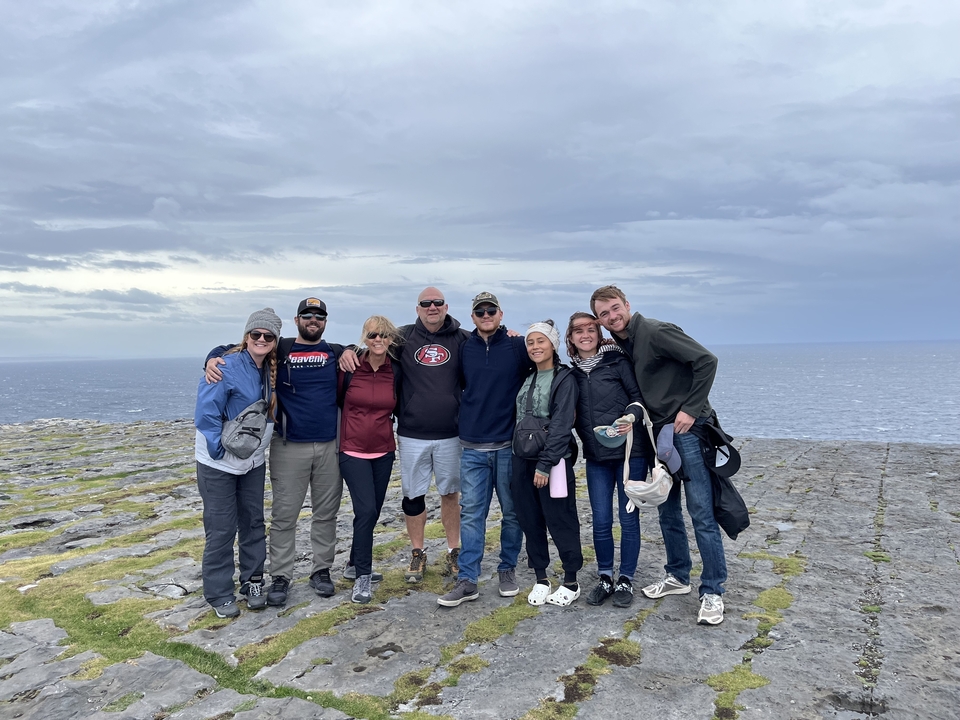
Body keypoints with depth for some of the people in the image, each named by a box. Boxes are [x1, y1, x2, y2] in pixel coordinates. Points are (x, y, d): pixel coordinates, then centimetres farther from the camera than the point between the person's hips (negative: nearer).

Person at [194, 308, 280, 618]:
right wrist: (218, 449, -19)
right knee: (221, 529, 3)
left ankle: (252, 582, 28)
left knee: (253, 522, 13)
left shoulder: (271, 370, 1)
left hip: (253, 461, 6)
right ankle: (219, 593, 18)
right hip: (218, 464, -6)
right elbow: (206, 409, -22)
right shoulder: (229, 366, -21)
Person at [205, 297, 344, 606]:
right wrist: (213, 359, -16)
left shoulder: (335, 353, 7)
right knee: (284, 515, 3)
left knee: (326, 512, 10)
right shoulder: (279, 351, 2)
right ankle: (281, 577, 16)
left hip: (330, 447, 2)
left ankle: (322, 570, 25)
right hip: (289, 448, -2)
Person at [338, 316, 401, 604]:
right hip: (353, 452, -4)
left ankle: (356, 563, 34)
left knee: (373, 511, 13)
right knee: (366, 510, -13)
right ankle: (363, 577, 1)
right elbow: (336, 400, 2)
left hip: (384, 452, 4)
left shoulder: (395, 370, -2)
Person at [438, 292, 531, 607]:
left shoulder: (518, 346, -2)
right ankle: (467, 580, 9)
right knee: (471, 513, 3)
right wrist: (468, 415, 12)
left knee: (512, 512, 9)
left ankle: (508, 569, 26)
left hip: (509, 445, -2)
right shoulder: (465, 348, 6)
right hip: (472, 447, 2)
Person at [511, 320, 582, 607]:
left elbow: (561, 425, -14)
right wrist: (520, 460, 7)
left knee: (560, 521, 2)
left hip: (553, 461, -6)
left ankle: (571, 583, 16)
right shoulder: (527, 378, 13)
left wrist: (545, 464, -17)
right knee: (530, 520, 9)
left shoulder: (564, 379, -7)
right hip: (523, 459, 6)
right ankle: (540, 580, 22)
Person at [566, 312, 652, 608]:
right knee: (601, 521, 6)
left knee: (629, 518, 5)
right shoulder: (573, 372, 9)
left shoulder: (617, 359, -5)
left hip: (630, 451, -3)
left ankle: (625, 580, 19)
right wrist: (585, 439, 3)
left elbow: (638, 395, -6)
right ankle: (605, 578, 23)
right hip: (596, 456, 4)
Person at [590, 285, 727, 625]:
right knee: (668, 512, 15)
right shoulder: (619, 346, 10)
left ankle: (712, 592, 6)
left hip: (689, 430, -8)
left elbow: (706, 360, -19)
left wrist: (691, 409, -19)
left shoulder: (656, 332, -14)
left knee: (701, 513, -4)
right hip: (659, 434, 8)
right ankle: (677, 577, 30)